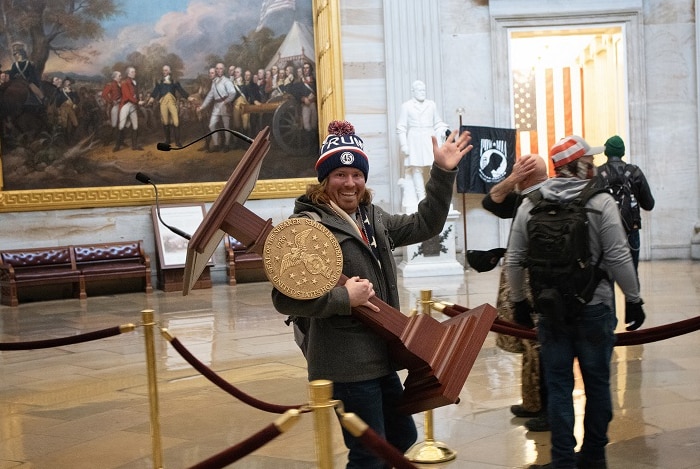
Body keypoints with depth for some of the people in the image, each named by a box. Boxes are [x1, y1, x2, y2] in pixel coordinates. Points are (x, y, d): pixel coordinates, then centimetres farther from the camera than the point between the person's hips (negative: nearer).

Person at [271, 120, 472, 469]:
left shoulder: (373, 218, 11)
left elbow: (424, 226, 18)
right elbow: (285, 299, -20)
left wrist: (443, 173, 11)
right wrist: (344, 298, -24)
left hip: (379, 356, 9)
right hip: (346, 363, -9)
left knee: (402, 436, 22)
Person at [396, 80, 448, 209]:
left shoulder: (431, 104, 17)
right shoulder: (406, 106, 7)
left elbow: (437, 122, 22)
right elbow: (401, 127, 4)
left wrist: (442, 131, 2)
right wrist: (403, 144, -5)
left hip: (430, 139, 3)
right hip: (414, 141, -3)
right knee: (416, 169, -7)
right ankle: (421, 198, -5)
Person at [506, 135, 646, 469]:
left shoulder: (530, 205, 0)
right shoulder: (600, 202, -9)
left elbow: (514, 260, 2)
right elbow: (618, 258, -12)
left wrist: (518, 300, 14)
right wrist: (633, 299, -1)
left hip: (550, 310, 2)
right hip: (594, 308, -2)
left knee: (558, 386, 8)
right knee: (597, 382, 12)